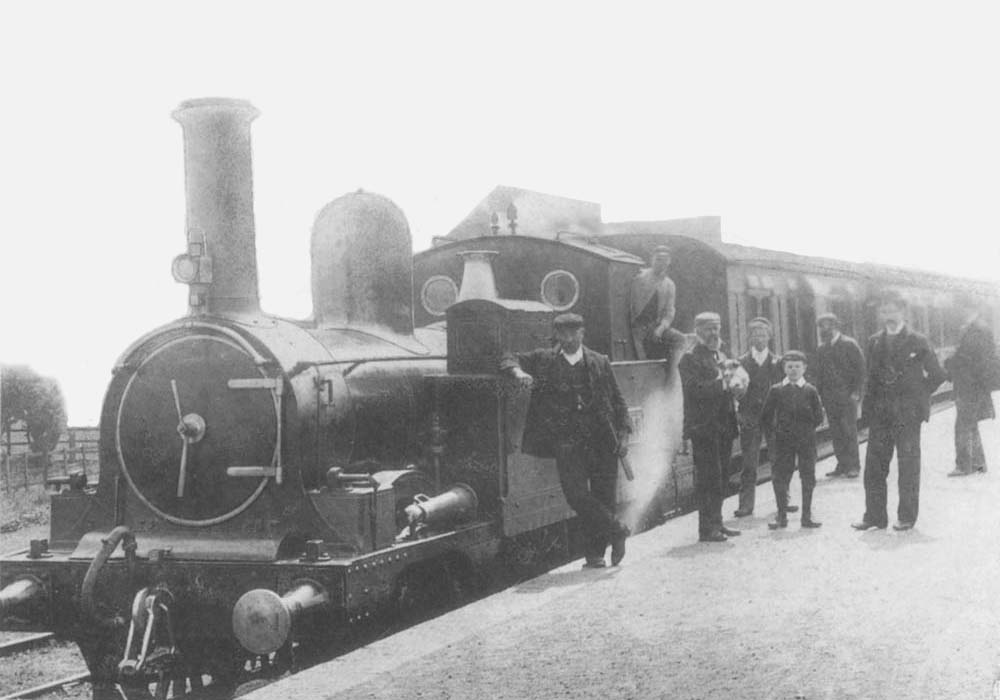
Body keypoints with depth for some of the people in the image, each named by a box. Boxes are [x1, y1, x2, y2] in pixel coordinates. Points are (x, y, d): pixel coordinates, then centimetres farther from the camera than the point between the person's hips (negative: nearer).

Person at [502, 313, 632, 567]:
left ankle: (595, 553, 16)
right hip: (567, 440, -1)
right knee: (576, 494, -15)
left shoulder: (600, 363, 8)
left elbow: (618, 402, 11)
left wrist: (624, 434, 1)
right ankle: (616, 531, 5)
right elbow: (509, 359, 12)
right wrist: (518, 371, -11)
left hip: (602, 441, 1)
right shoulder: (545, 360, 6)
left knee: (603, 498, 2)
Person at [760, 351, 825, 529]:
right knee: (779, 478, 0)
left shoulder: (810, 391, 2)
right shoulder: (776, 390, 3)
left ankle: (807, 516, 12)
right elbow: (765, 416, 7)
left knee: (808, 478, 3)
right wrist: (776, 429, -2)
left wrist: (807, 429, -5)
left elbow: (819, 417, 3)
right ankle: (781, 516, 9)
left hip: (806, 440, 0)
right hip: (783, 441, 0)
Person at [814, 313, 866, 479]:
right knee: (835, 432, 3)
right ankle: (842, 465, 9)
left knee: (849, 431, -6)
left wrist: (856, 392, -11)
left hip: (847, 395, -5)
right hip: (829, 396, 5)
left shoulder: (849, 344, -3)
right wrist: (820, 394, 7)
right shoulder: (821, 349, 14)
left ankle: (853, 466, 0)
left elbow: (861, 368, -5)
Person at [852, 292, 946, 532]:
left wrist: (919, 396, 0)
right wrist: (868, 407, 6)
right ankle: (874, 516, 11)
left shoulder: (917, 342, -4)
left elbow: (937, 375, 0)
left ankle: (907, 517, 9)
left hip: (907, 413, -4)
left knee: (909, 467, 2)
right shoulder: (874, 342, 10)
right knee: (874, 466, 4)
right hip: (879, 414, 4)